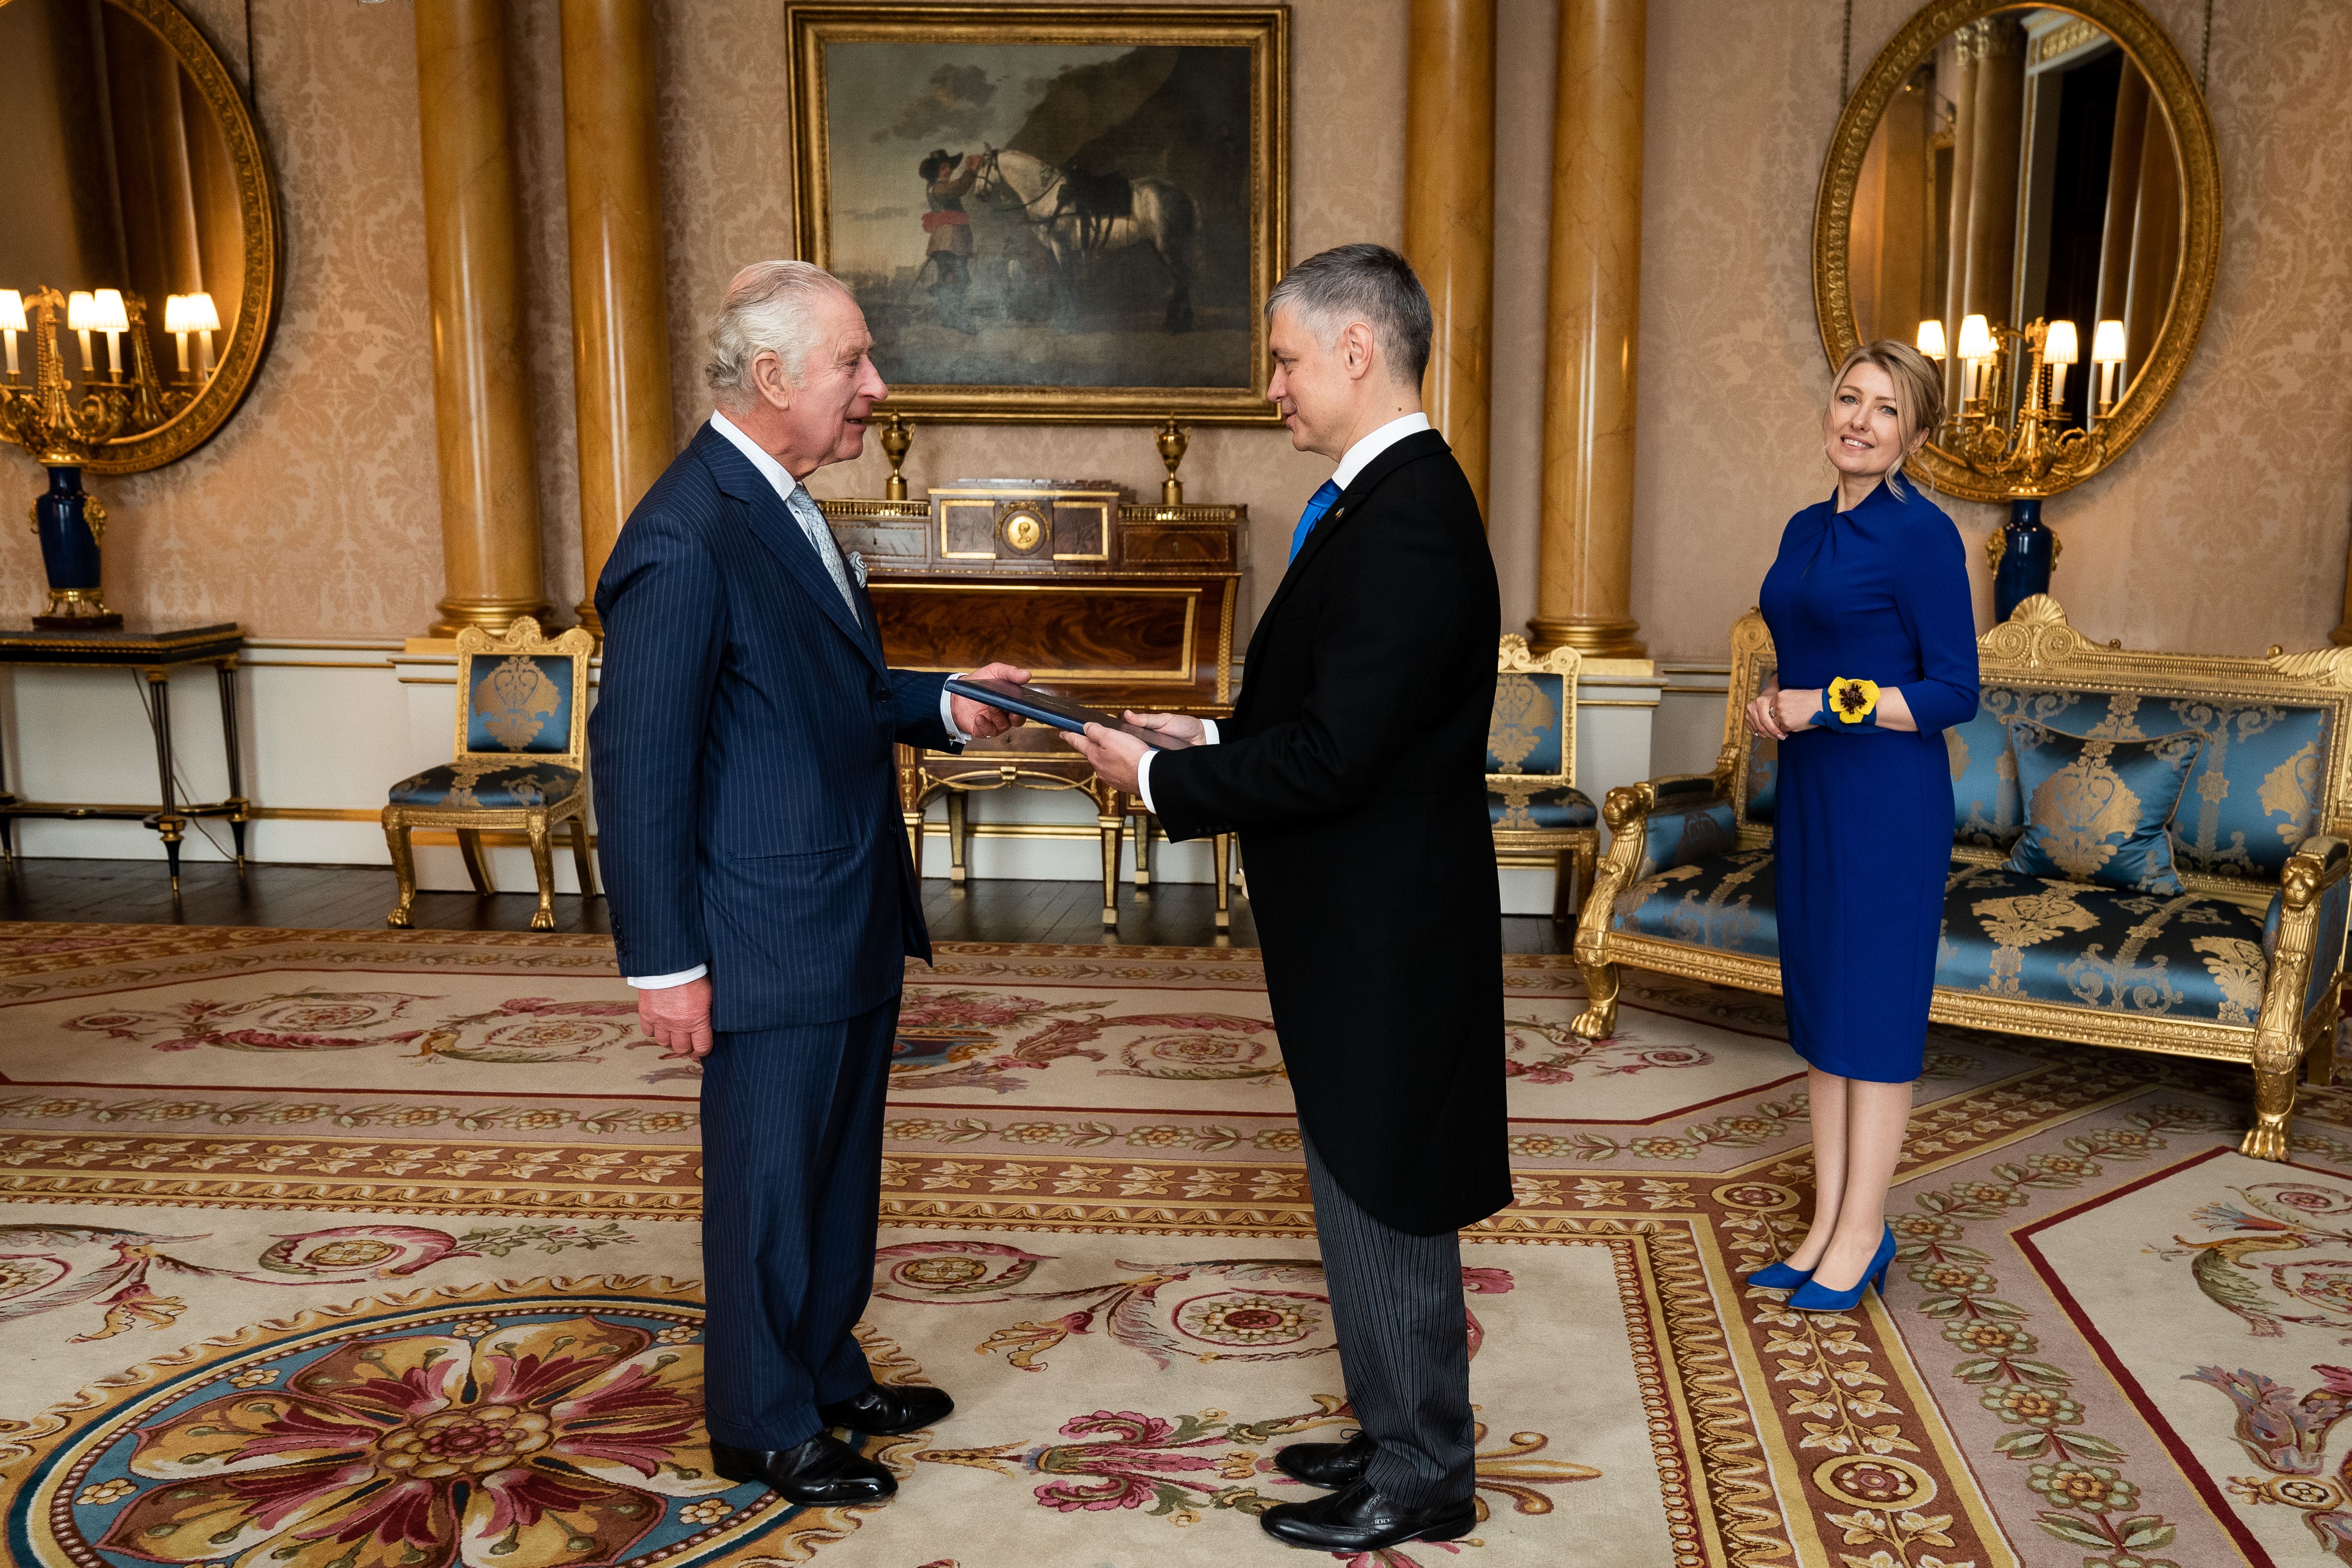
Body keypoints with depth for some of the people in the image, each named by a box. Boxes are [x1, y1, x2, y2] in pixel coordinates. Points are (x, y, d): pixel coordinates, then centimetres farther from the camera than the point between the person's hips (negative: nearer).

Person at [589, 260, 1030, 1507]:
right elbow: (637, 761, -20)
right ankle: (763, 1428, 29)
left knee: (840, 1171, 22)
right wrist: (666, 963, -17)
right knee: (768, 1189, 9)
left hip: (852, 926, 9)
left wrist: (942, 706, 3)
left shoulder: (781, 506, 9)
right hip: (773, 944, -9)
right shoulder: (686, 540, -22)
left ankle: (828, 1373, 41)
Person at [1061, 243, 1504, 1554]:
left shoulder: (1407, 523, -23)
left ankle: (1423, 1482, 24)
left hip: (1384, 940, -10)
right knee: (1372, 1200, 21)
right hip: (1367, 924, 10)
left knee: (1386, 1210, 5)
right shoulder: (1393, 498, 10)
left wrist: (1162, 780, -16)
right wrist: (1215, 736, 7)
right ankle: (1403, 1434, 38)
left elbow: (1331, 755, -26)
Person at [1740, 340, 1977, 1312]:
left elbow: (1954, 692, -13)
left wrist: (1829, 706, -19)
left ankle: (1862, 1234, 14)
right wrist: (1772, 706, 2)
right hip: (1809, 789, 8)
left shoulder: (1920, 535, -11)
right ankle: (1827, 1223, 22)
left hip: (1887, 800, -8)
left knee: (1872, 1010, 1)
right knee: (1817, 1005, 11)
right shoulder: (1808, 529, 11)